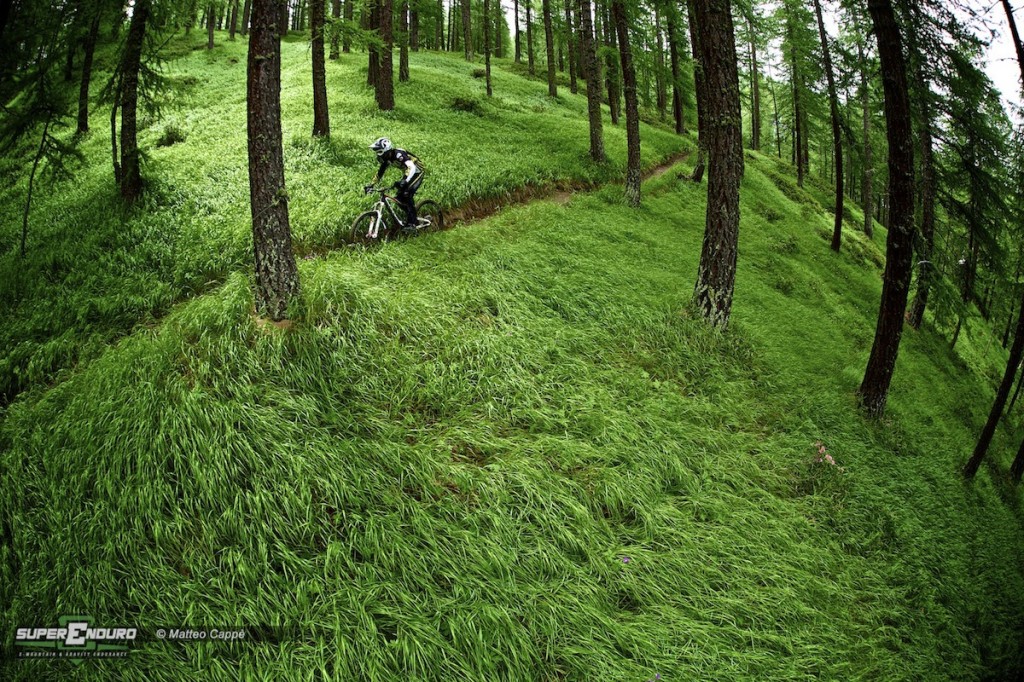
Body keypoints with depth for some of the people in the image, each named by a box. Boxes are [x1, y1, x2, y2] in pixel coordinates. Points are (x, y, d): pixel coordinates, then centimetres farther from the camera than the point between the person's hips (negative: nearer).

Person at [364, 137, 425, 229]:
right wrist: (371, 185, 2)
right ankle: (412, 218, 13)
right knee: (399, 197, -2)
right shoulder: (386, 158, -5)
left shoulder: (398, 154, -32)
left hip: (417, 172, -9)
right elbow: (380, 172, 9)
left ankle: (412, 223, -18)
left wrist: (405, 181, -60)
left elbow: (412, 167, -47)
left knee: (407, 194, -25)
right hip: (408, 173, 9)